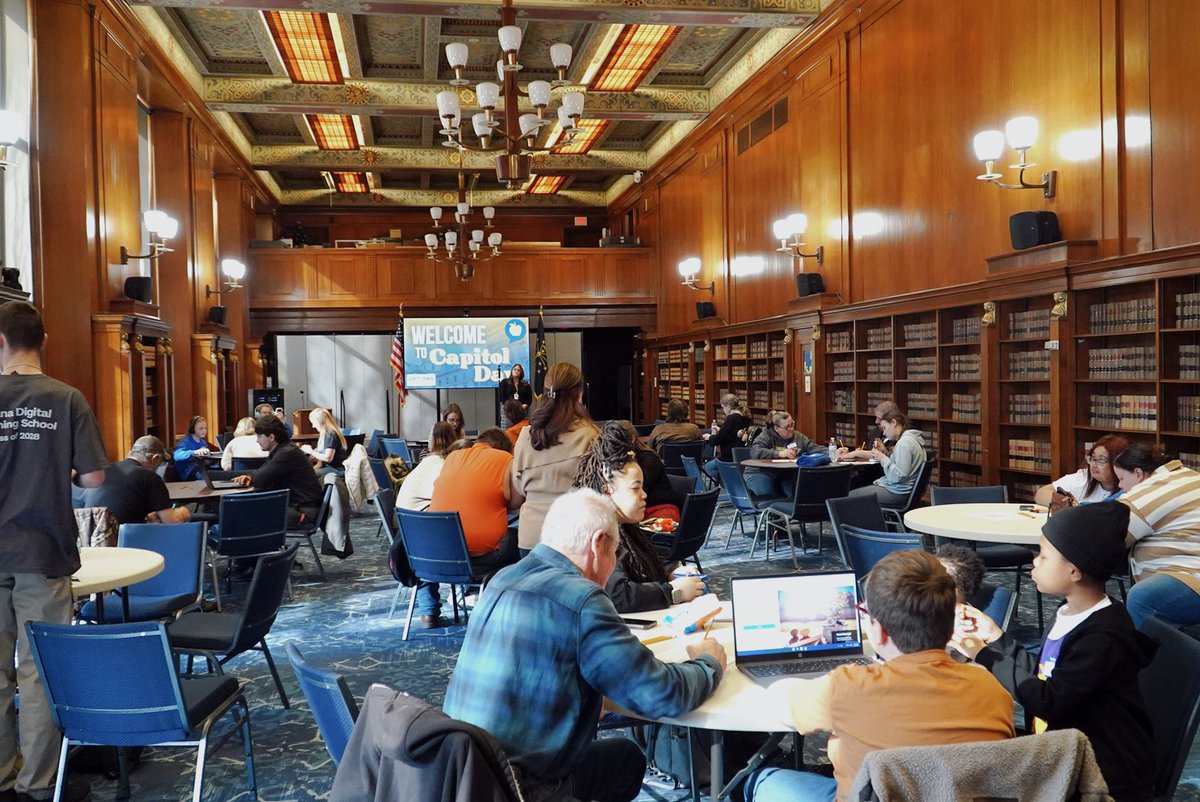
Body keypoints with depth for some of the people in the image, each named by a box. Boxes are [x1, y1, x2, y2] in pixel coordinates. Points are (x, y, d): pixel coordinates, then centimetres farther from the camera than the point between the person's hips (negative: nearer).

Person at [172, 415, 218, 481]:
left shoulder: (203, 442, 17)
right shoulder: (185, 441, -6)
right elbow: (177, 456, -26)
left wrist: (206, 452, -9)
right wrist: (194, 452, -43)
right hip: (188, 473, -7)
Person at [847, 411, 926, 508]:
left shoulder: (904, 443, -19)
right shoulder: (909, 439, 14)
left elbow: (898, 476, -25)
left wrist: (882, 458, -16)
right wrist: (884, 452, 7)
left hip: (897, 493, -11)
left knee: (850, 496, -9)